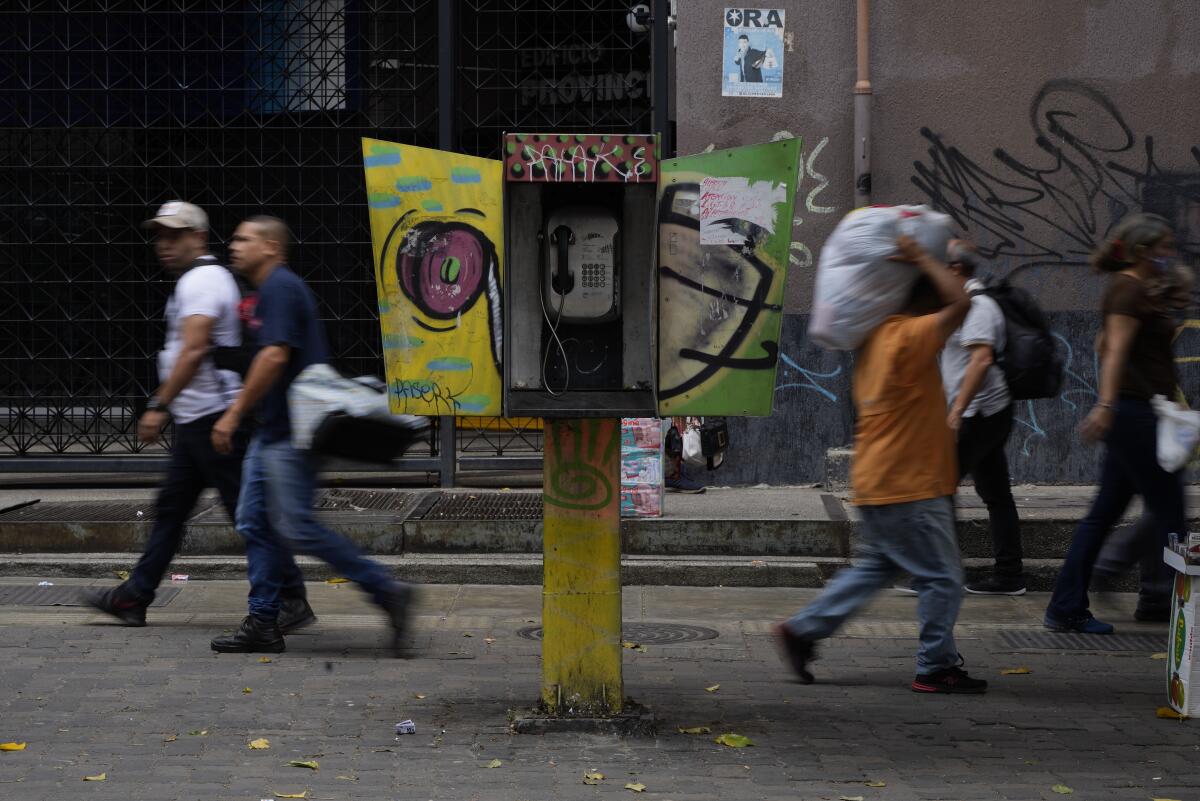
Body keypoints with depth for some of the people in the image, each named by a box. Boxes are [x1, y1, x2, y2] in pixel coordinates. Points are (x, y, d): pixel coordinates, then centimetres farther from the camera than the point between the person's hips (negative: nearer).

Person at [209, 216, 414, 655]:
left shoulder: (280, 288, -13)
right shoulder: (273, 289, 19)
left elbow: (275, 356, -22)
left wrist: (234, 413, -20)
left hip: (290, 433, -11)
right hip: (273, 432, 11)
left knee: (296, 527, -11)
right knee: (254, 521, 8)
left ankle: (387, 591, -8)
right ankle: (262, 623, 10)